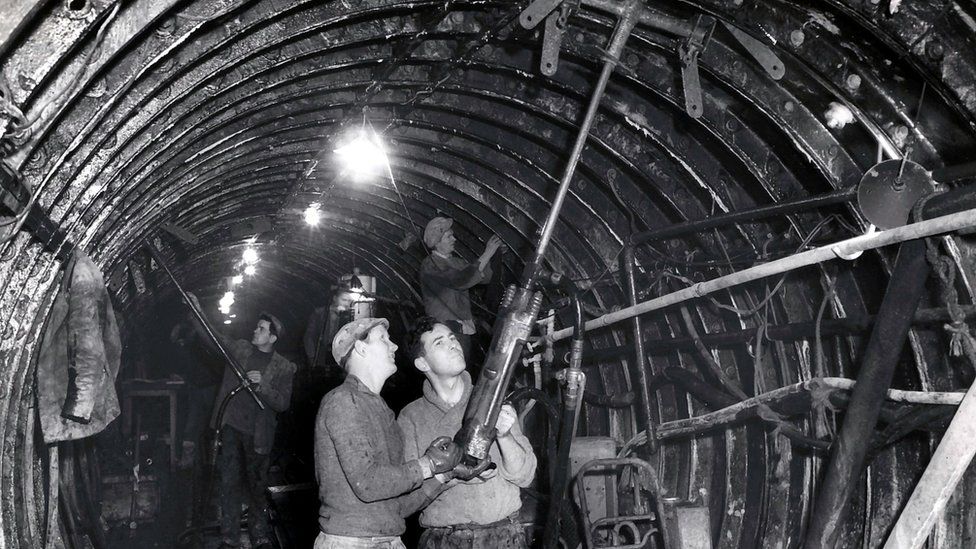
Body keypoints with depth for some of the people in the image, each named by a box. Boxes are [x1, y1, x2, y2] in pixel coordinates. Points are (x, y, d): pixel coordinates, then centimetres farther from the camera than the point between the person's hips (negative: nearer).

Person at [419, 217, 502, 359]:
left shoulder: (456, 262, 15)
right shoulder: (429, 266, -10)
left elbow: (484, 278, 11)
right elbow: (461, 281, -22)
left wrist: (488, 253, -4)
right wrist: (486, 255, -18)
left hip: (464, 329, 7)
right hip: (445, 330, -7)